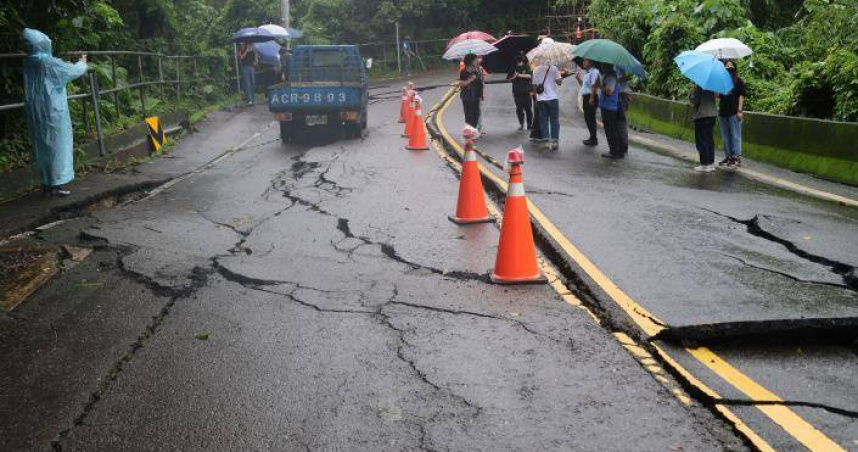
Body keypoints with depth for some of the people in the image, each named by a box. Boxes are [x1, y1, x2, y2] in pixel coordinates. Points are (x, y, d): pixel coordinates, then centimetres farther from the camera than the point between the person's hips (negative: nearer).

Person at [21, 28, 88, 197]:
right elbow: (73, 70, -3)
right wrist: (82, 63, 18)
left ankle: (47, 183, 18)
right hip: (52, 112, -7)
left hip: (35, 113, 7)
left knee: (43, 147, 13)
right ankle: (55, 185, 3)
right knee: (56, 146, 1)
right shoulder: (49, 62, -16)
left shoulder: (28, 63, 5)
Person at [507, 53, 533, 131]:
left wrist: (520, 75, -19)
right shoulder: (513, 69, 9)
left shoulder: (527, 67, 4)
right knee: (519, 109, -1)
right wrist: (513, 77, -10)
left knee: (528, 108, -2)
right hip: (517, 92, 2)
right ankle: (521, 125, 6)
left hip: (527, 91, -2)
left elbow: (529, 75, -11)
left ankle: (529, 124, 5)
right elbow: (509, 79, 10)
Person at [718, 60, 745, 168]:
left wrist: (740, 110, -11)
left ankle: (737, 158, -2)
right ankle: (728, 156, 17)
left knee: (735, 136, -4)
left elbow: (741, 96, -4)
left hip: (734, 112, -6)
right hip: (723, 112, 6)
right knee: (725, 136, 10)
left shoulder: (739, 81, 1)